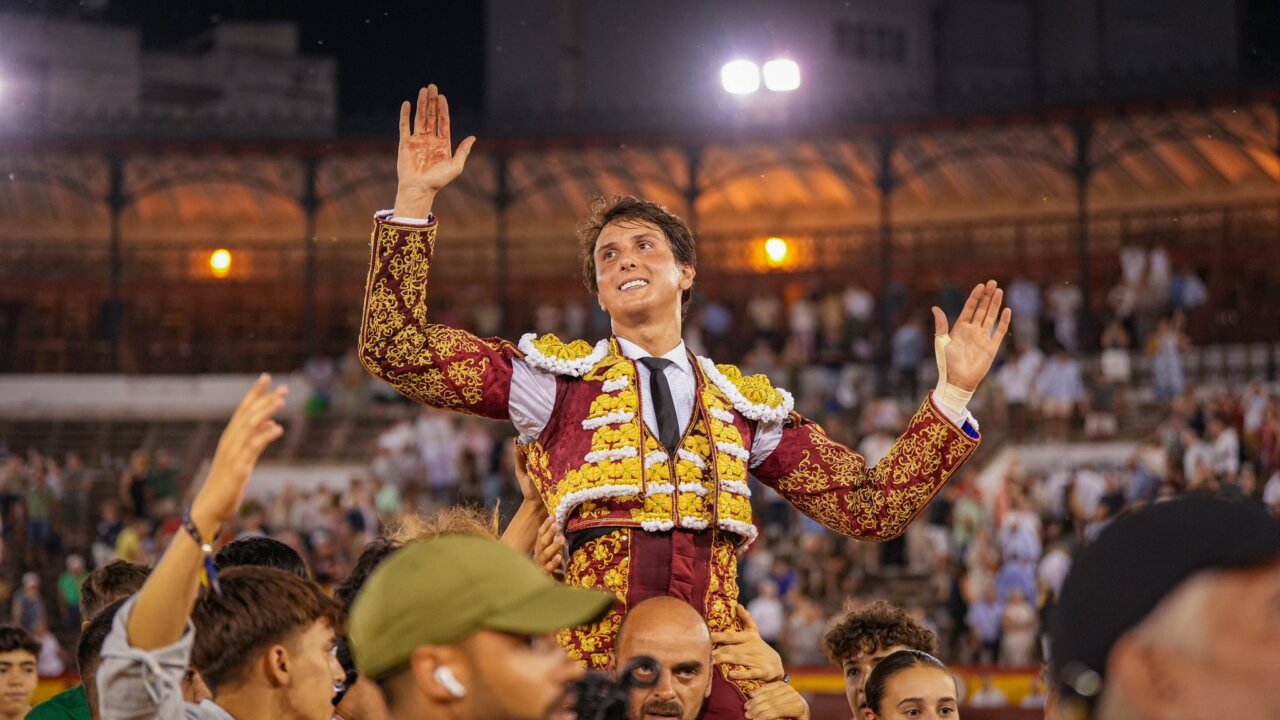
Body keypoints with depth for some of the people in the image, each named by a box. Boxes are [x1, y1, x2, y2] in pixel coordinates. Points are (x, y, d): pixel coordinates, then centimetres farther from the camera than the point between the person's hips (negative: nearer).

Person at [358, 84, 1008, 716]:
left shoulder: (746, 403, 21)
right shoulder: (559, 375, 16)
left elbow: (872, 508, 17)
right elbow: (397, 350, 8)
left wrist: (953, 393, 10)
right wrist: (415, 199, 2)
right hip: (590, 642, -2)